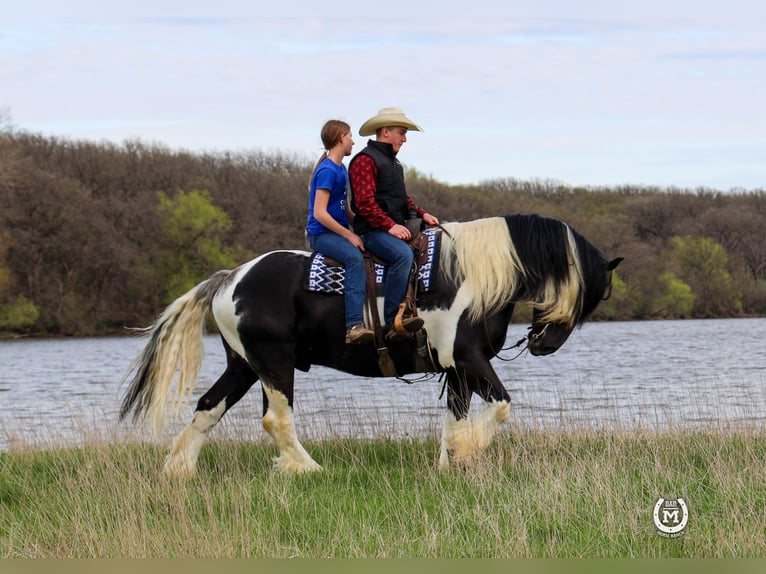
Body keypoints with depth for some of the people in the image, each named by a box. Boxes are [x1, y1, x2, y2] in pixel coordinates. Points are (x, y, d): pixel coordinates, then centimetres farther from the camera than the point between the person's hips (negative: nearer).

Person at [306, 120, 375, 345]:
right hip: (321, 234, -10)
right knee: (355, 257, -33)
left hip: (339, 232, 10)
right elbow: (319, 213, -20)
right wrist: (349, 235, -18)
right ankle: (354, 326, -44)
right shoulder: (327, 171, -13)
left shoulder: (341, 170, 16)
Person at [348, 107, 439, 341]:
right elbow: (365, 202, -17)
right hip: (372, 231, -10)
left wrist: (421, 214, 12)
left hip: (395, 227, 10)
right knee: (403, 254, -34)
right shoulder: (365, 160, -7)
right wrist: (390, 226, -24)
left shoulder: (393, 162, 25)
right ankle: (393, 322, -39)